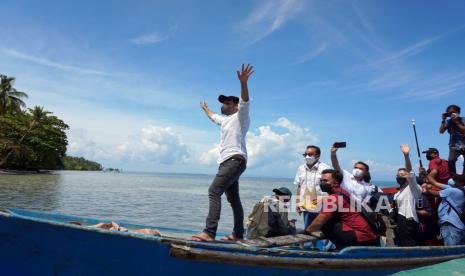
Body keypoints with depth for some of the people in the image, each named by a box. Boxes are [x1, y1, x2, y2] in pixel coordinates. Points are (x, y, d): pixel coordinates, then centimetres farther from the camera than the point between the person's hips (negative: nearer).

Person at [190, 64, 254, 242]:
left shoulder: (240, 116, 2)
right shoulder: (225, 120, 27)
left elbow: (245, 101, -18)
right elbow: (213, 116, 47)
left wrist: (243, 82, -33)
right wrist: (205, 109, 63)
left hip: (235, 160, -10)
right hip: (227, 162, 10)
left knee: (214, 191, -22)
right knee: (233, 199, 10)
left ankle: (209, 233, -27)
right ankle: (238, 234, 17)